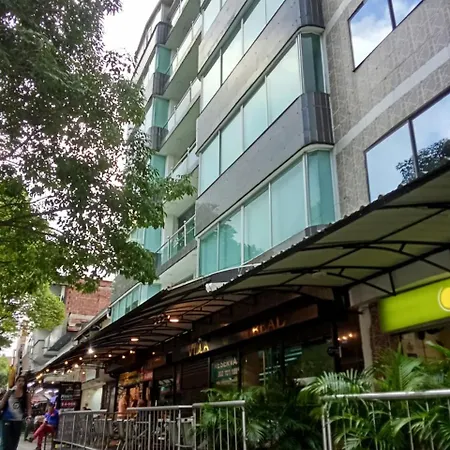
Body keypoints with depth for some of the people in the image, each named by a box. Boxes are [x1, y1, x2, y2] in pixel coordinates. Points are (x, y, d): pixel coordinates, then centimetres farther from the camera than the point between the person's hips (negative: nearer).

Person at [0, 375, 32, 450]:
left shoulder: (27, 395, 4)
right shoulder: (9, 392, 3)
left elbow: (29, 407, 0)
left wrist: (29, 416, -17)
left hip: (18, 421, 1)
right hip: (7, 419, -1)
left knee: (14, 443, 9)